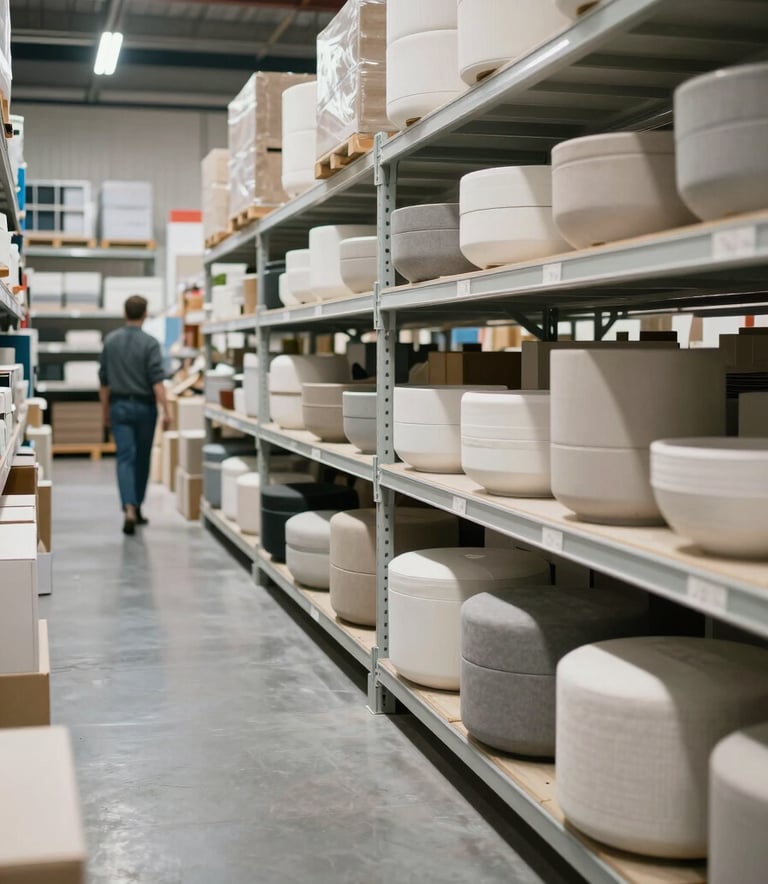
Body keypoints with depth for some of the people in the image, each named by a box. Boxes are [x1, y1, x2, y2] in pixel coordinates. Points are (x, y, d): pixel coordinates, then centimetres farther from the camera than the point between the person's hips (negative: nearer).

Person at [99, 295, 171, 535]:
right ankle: (136, 508, 25)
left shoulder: (110, 340, 3)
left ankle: (129, 509, -21)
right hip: (144, 406, -2)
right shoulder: (149, 343, -9)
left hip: (119, 405, 2)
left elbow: (104, 380, 8)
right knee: (142, 459, 14)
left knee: (125, 458, -4)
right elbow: (157, 380, -16)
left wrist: (105, 409, 18)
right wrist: (166, 411, -15)